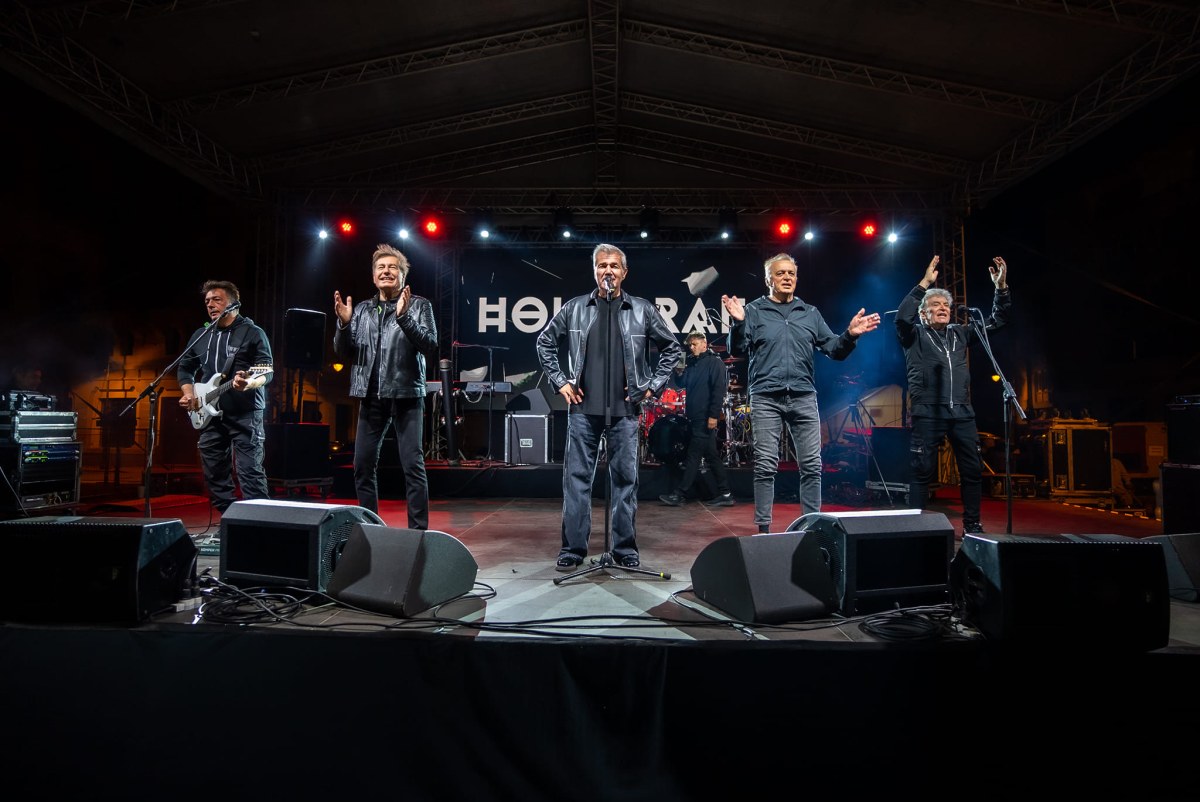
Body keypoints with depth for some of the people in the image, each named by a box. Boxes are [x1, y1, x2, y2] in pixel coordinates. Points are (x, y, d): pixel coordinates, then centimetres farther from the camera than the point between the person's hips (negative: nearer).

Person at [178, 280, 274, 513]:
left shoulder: (253, 333, -3)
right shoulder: (200, 335, 15)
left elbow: (267, 371, -10)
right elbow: (185, 367, 24)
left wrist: (249, 383, -31)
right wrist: (189, 393, 7)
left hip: (245, 413, -6)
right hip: (209, 413, 7)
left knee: (250, 473, -11)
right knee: (214, 475, 9)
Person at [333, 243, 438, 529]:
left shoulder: (418, 306, 2)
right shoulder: (362, 310, 13)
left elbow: (430, 345, -10)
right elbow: (343, 353, 9)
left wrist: (403, 317, -22)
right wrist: (344, 324, -8)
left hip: (406, 394, -4)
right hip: (371, 396, 5)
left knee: (413, 465, -7)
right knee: (363, 465, 8)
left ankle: (419, 528, 1)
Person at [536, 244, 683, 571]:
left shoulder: (642, 310, 5)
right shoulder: (574, 308, 7)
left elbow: (672, 348, 12)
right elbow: (545, 342, 15)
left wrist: (652, 384, 5)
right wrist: (560, 381, 7)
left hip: (625, 409, 0)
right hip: (583, 408, 0)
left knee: (625, 478, 4)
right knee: (577, 478, 2)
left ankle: (625, 548, 15)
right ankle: (572, 548, 11)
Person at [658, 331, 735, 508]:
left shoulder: (714, 362, -5)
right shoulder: (692, 364, 18)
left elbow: (719, 389, -14)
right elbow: (681, 383, 16)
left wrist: (714, 415, -20)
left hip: (705, 419, -8)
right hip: (694, 418, 8)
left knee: (693, 456, -5)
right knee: (711, 455, 10)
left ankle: (677, 494, -3)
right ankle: (725, 494, 15)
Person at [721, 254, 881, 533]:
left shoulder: (810, 313, 16)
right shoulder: (754, 310, 5)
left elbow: (834, 350, 13)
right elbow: (737, 349, -4)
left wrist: (850, 335, -7)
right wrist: (738, 323, -22)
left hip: (804, 398, 3)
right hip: (765, 399, -3)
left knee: (812, 465, 4)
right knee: (765, 466, 0)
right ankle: (763, 528, 10)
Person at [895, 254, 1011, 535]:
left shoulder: (960, 333, 19)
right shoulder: (915, 335, 6)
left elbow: (997, 320, 20)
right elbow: (902, 317, -14)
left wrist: (1001, 287, 7)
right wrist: (924, 283, -14)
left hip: (962, 412, 5)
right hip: (927, 412, -4)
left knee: (973, 469, 4)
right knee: (923, 471, -4)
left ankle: (972, 525, 15)